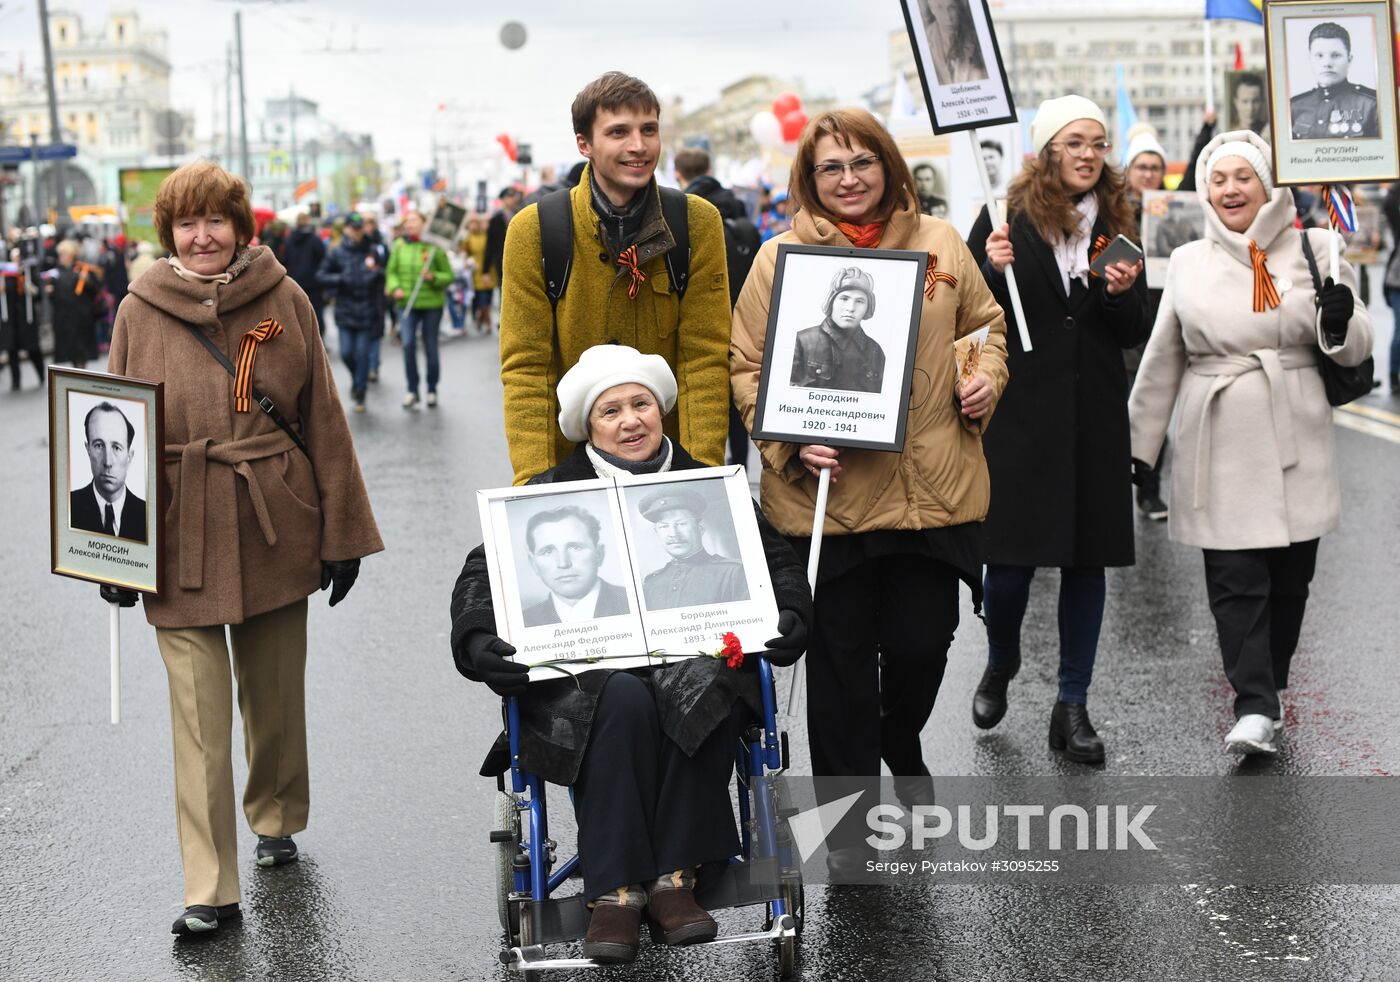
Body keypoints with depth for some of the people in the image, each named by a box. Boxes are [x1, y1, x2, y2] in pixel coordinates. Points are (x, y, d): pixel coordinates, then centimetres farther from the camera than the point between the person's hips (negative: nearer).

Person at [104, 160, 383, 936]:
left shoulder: (283, 301, 1)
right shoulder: (142, 311, 1)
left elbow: (323, 420, 4)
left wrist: (340, 531, 3)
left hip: (276, 529, 1)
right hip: (179, 536, -1)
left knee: (276, 693, 15)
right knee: (198, 710, -4)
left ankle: (276, 819, 41)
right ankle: (210, 890, 1)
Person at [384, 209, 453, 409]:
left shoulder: (434, 246, -6)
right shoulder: (399, 246, 3)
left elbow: (449, 275, -3)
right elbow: (392, 272, 9)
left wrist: (434, 277, -21)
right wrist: (395, 288, -9)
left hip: (432, 304, -2)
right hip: (407, 304, 2)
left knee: (430, 347, 7)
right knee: (408, 344, -13)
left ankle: (432, 390, 22)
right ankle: (412, 390, -2)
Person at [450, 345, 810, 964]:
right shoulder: (553, 493, 12)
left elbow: (776, 561, 15)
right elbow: (484, 571, 5)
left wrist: (788, 617, -7)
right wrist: (479, 641, -15)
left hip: (690, 655, 1)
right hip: (585, 674, -1)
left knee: (699, 687, -34)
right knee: (622, 702, -35)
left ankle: (674, 877, -28)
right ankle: (615, 890, -31)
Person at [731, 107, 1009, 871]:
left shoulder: (938, 242, 7)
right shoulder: (780, 257, 0)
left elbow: (986, 324, 20)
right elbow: (746, 365, 1)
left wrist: (986, 379, 1)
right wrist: (791, 439, -13)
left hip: (932, 490, 2)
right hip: (827, 494, -2)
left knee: (922, 641, 7)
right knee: (840, 657, 5)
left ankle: (902, 749, 40)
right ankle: (847, 813, 21)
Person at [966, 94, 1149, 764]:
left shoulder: (1116, 225, 9)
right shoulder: (1006, 218, -2)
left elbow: (1134, 336, 11)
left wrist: (1123, 294, -9)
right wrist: (993, 269, -19)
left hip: (1093, 415, 3)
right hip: (1018, 411, -3)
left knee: (1087, 558, 5)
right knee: (1010, 557, -2)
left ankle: (1073, 706, 16)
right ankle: (1000, 665, 29)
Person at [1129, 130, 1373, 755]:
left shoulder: (1312, 249, 4)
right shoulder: (1188, 262, 9)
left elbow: (1354, 350, 8)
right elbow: (1162, 363, 14)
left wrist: (1339, 321, -15)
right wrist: (1137, 446, 14)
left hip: (1296, 445, 0)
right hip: (1220, 446, 0)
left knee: (1289, 578, 6)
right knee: (1235, 580, -8)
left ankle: (1268, 686, 25)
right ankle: (1255, 708, -8)